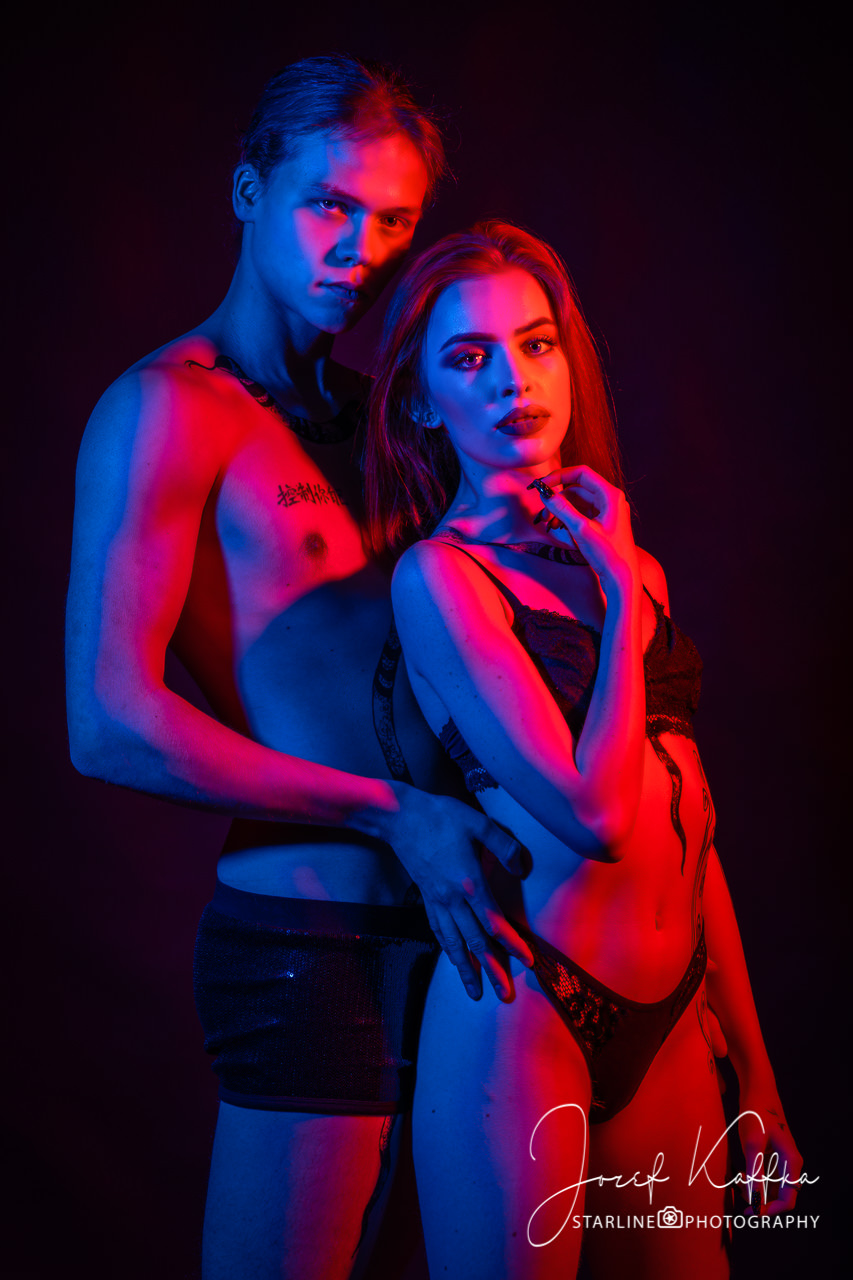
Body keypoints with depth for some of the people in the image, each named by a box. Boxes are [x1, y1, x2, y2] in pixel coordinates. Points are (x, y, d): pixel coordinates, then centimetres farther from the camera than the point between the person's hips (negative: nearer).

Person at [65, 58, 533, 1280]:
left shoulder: (363, 409, 16)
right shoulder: (168, 407, -9)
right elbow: (110, 726, -18)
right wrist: (394, 813, -15)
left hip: (439, 933, 8)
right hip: (305, 944, -8)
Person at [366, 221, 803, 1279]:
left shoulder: (623, 564, 11)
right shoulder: (437, 571, -9)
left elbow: (692, 824, 12)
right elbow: (594, 813, -19)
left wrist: (755, 1069, 14)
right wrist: (624, 597, -7)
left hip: (669, 1025, 6)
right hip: (521, 1019, -6)